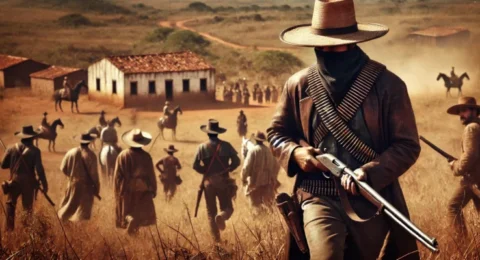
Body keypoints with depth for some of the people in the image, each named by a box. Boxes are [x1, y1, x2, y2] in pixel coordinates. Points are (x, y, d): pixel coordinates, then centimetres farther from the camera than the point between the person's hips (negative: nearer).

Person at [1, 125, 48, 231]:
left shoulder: (12, 149, -3)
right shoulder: (35, 151, -11)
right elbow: (39, 169, -15)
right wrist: (44, 184, -7)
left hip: (14, 181, 2)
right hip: (28, 182, -2)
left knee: (10, 204, 16)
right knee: (28, 206, 13)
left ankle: (9, 228, 11)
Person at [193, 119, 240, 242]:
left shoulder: (202, 147, -5)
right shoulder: (226, 145, -4)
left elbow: (196, 166, -8)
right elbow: (236, 161, -6)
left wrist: (206, 171, 9)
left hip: (208, 182, 1)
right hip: (223, 181, 0)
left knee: (211, 211, 11)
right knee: (227, 207, 10)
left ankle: (216, 239, 7)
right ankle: (221, 216, -25)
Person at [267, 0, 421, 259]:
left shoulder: (387, 84, -5)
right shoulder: (299, 84, 2)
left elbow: (407, 145, -4)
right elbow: (276, 131, 16)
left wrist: (370, 173, -21)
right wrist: (294, 153, -7)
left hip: (370, 199, 0)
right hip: (319, 197, 0)